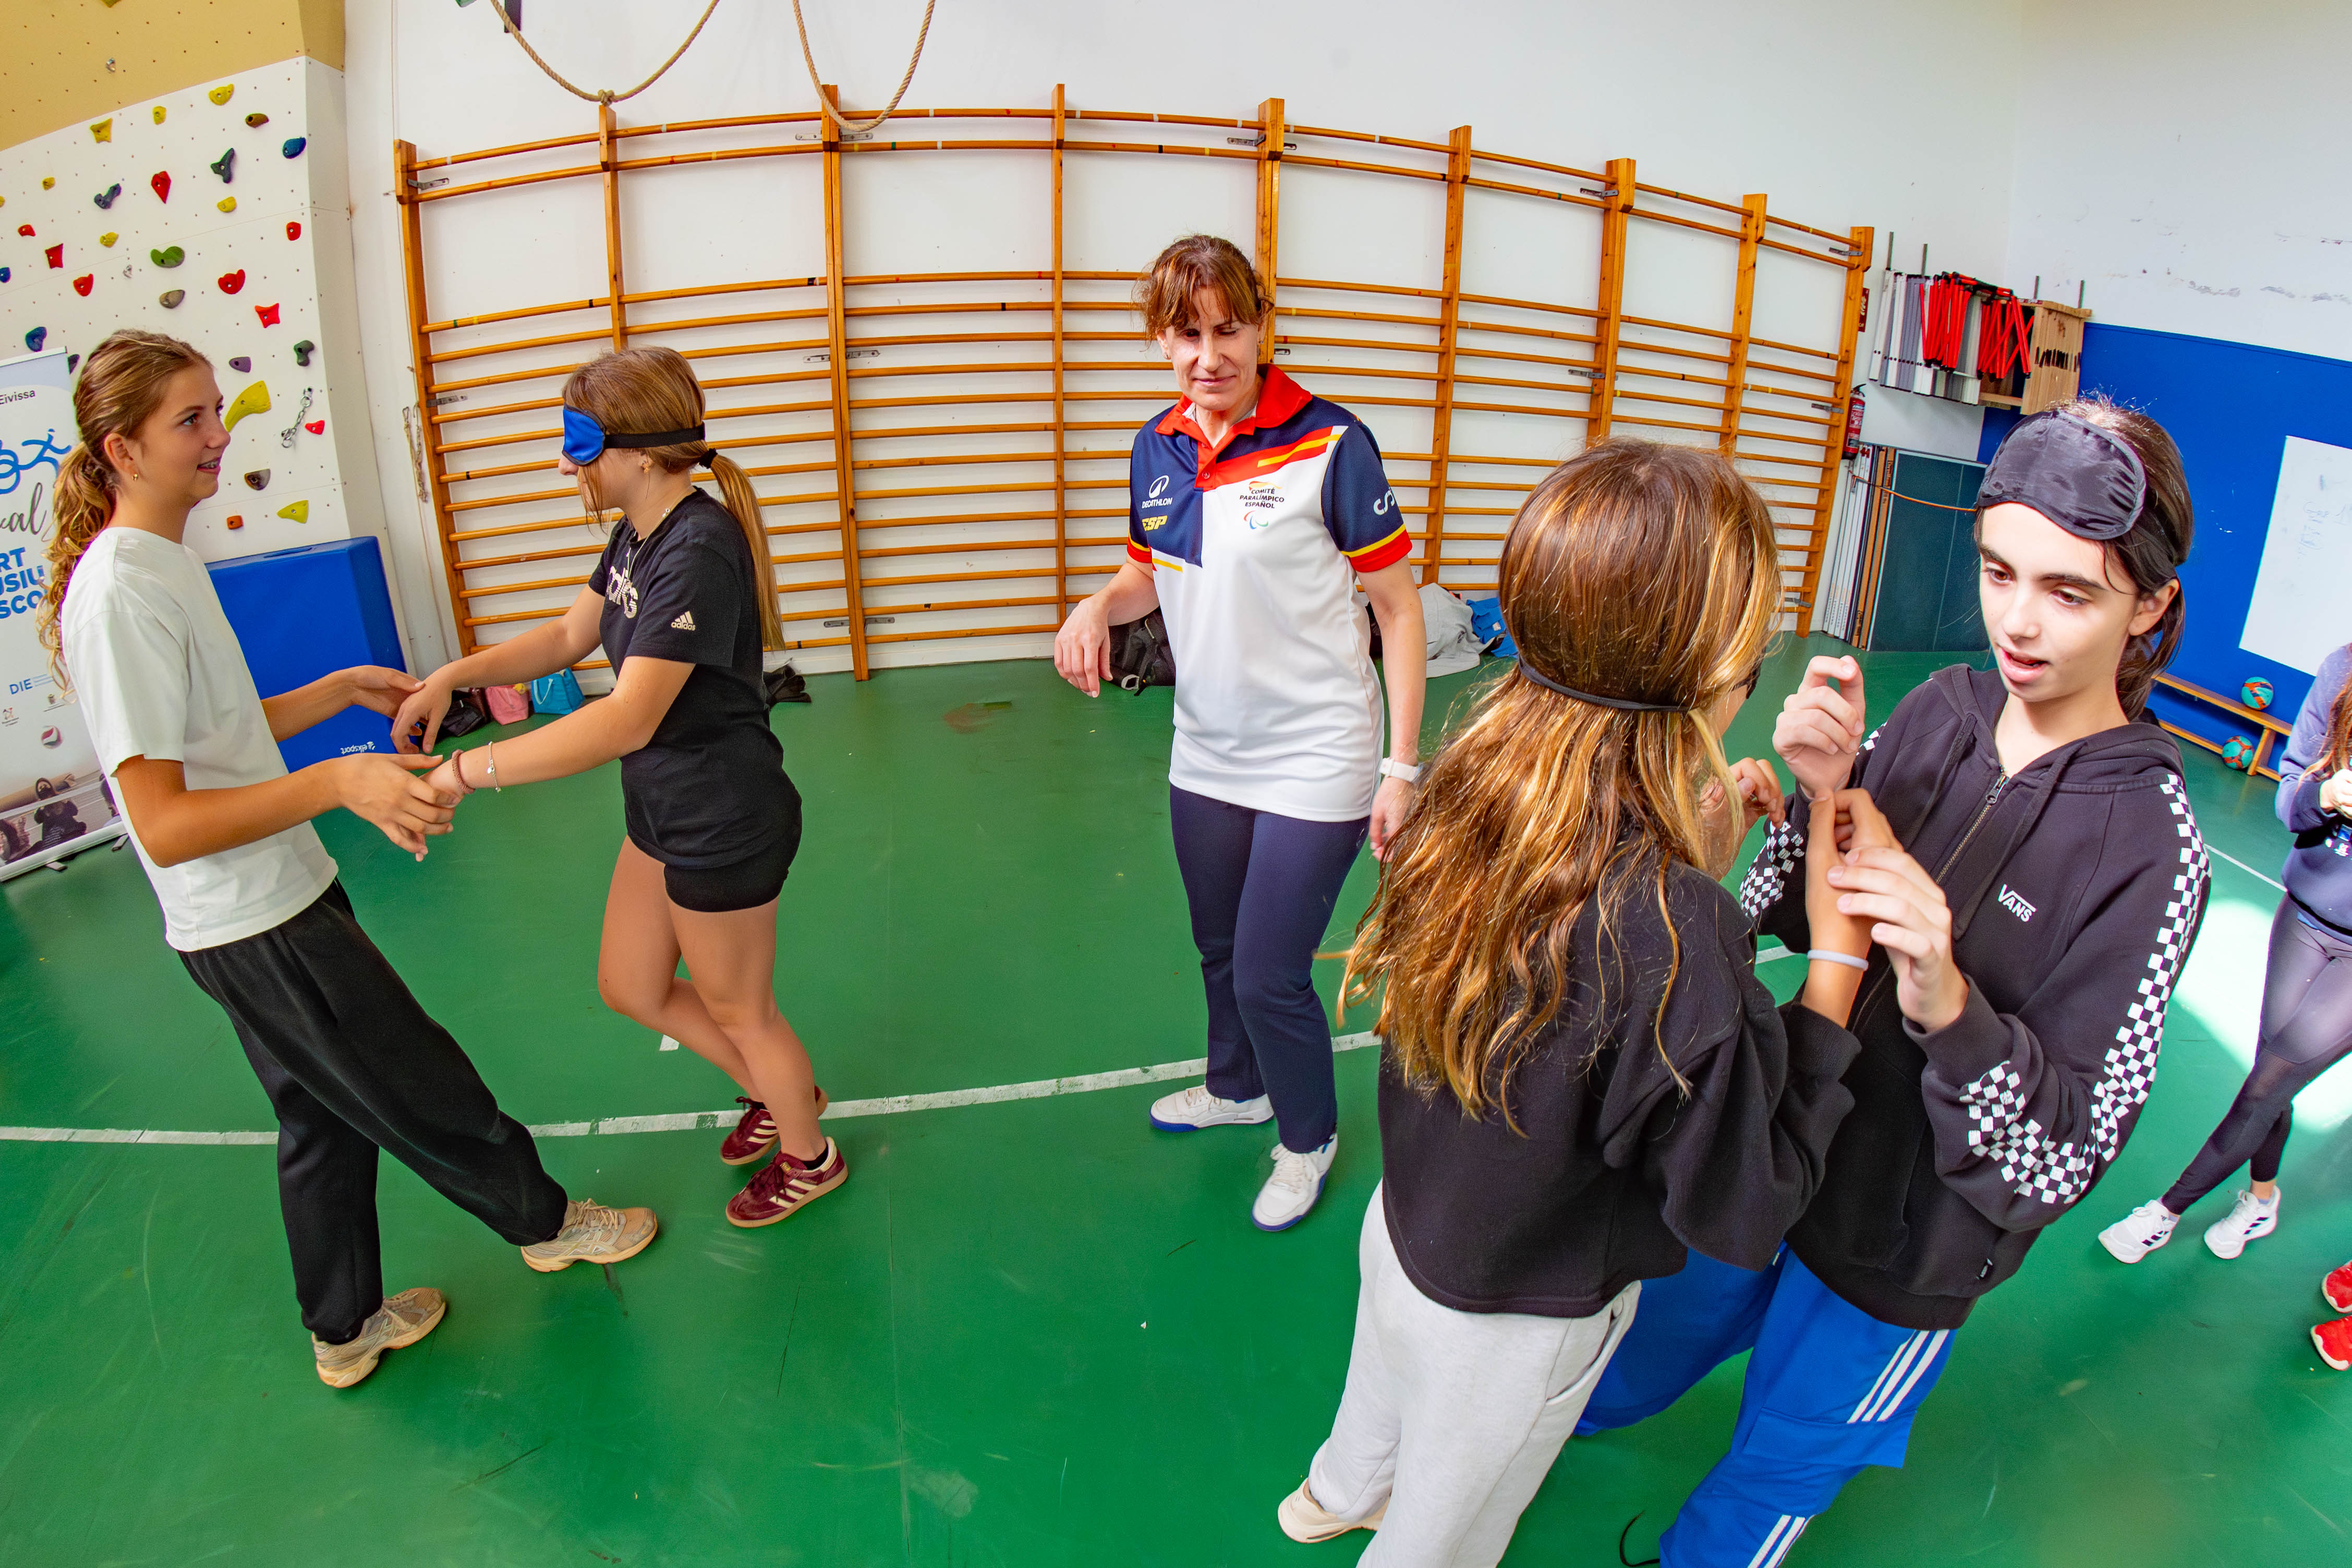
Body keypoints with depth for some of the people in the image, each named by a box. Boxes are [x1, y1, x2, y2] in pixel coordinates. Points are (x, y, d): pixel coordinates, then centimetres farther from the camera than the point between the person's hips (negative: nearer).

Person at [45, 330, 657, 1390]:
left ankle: (346, 1327, 38)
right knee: (423, 1090, 9)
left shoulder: (165, 559, 8)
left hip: (272, 908, 10)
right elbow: (164, 825, -27)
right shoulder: (118, 593, -23)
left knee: (326, 1121, 20)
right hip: (256, 929, -9)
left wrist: (343, 690, 11)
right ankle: (545, 1222, 32)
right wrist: (339, 782, -36)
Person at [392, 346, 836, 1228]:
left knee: (738, 1010, 12)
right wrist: (454, 676, 0)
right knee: (629, 988, 21)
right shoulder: (638, 534, 3)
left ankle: (807, 1157, 40)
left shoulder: (699, 553, -28)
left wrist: (470, 772, -34)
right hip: (661, 813, 9)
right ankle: (772, 1092, 45)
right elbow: (569, 637, 15)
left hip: (725, 823, -9)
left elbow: (628, 719, -36)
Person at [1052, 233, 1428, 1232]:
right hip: (1205, 757, 6)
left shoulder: (1330, 443, -17)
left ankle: (1309, 1138, 30)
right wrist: (1101, 605, -8)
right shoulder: (1157, 447, 0)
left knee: (1270, 973, 1)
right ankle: (1237, 1086, 50)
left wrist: (1401, 768, -14)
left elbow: (1398, 607, -12)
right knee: (1219, 949, 22)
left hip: (1315, 764, -6)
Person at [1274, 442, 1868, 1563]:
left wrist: (1694, 853, -7)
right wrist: (1837, 950, -23)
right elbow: (1746, 1211, -23)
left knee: (1389, 1390, 38)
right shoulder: (1672, 935, -40)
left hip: (1407, 1221, 6)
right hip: (1514, 1321, -6)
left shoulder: (1473, 783, -19)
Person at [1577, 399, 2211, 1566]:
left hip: (1911, 1238, -4)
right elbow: (1787, 916, -6)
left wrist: (1948, 1006, -42)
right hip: (1793, 1139, 4)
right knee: (1669, 1327, 30)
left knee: (1784, 1452, 21)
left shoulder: (2150, 845, -25)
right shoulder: (1939, 709, -13)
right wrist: (1820, 799, -26)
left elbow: (2070, 1145, -24)